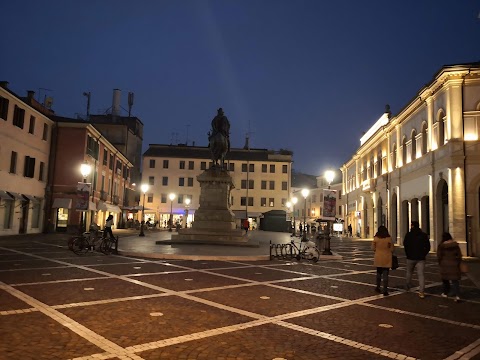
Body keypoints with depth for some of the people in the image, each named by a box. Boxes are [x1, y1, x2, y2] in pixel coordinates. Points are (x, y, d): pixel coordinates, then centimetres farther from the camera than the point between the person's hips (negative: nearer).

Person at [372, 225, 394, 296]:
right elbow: (392, 249, -4)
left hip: (378, 258, 1)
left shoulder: (376, 238, -7)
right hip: (387, 259, -1)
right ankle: (385, 290, 2)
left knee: (379, 273, 20)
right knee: (385, 275, 3)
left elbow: (373, 248, -1)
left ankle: (378, 287, 29)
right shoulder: (389, 238, -9)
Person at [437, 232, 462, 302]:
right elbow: (459, 255, 5)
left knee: (445, 278, 16)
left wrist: (440, 263, 9)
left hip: (445, 265, -1)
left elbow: (439, 256, -6)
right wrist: (458, 263, 17)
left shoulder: (441, 246, -8)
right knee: (455, 280, 2)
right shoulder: (455, 245, 0)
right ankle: (457, 295, -11)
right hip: (454, 264, 2)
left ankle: (445, 293, 29)